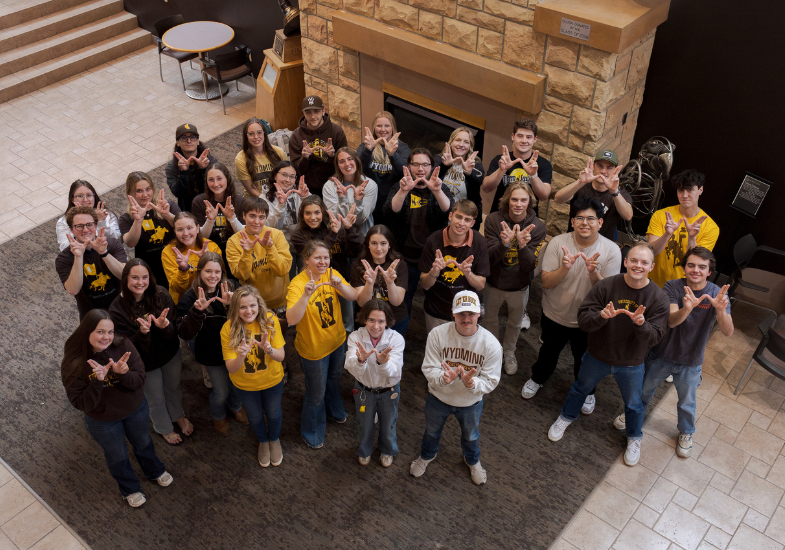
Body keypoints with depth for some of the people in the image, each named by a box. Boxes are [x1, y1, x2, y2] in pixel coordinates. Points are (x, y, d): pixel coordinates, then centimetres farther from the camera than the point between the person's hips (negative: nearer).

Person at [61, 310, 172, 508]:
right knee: (117, 455, 24)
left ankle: (155, 471, 62)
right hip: (103, 420, -2)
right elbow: (81, 404, -26)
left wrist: (122, 373, -41)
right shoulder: (72, 364, -29)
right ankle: (130, 489, 55)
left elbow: (139, 380, -21)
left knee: (143, 443, 30)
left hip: (136, 409, 2)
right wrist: (97, 381, -42)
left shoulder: (123, 346, -25)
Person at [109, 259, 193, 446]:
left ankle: (178, 416, 61)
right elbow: (126, 344, -22)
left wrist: (164, 326, -42)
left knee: (174, 388, 29)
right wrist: (142, 333, -42)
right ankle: (164, 428, 52)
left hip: (170, 353, 2)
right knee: (156, 398, 21)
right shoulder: (117, 309, -25)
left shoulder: (160, 294, -21)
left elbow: (175, 329, -18)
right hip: (146, 361, -2)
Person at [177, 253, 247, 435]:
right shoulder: (190, 298, -20)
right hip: (212, 353, -3)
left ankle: (235, 406, 58)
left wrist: (230, 305, -32)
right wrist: (197, 311, -41)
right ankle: (218, 416, 47)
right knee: (221, 391, 12)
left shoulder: (228, 289, -11)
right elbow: (185, 334, -26)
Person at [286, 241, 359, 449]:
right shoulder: (297, 285, -27)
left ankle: (334, 410, 60)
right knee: (316, 392, 13)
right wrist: (306, 295, -52)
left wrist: (340, 285, -38)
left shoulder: (331, 274, -10)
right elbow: (292, 319, -39)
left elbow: (354, 296, -18)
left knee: (334, 379, 30)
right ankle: (311, 431, 40)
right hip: (314, 348, -5)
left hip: (337, 340, 6)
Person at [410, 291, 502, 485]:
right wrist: (444, 378, -44)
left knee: (471, 436, 30)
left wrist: (471, 383, -42)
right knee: (432, 431, 30)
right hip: (438, 397, 0)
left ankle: (472, 460, 64)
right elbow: (428, 368, -22)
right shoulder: (437, 334, -27)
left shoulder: (491, 343, -26)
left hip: (471, 403, 0)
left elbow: (491, 381, -21)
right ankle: (427, 455, 64)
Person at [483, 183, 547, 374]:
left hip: (519, 286, 0)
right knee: (490, 319, 24)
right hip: (494, 283, 0)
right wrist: (504, 243, -42)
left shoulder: (537, 226, -19)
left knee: (515, 323, 24)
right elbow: (490, 257, -22)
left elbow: (530, 266, -21)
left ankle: (509, 353, 52)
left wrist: (522, 245, -41)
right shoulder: (494, 220, -20)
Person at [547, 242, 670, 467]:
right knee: (581, 389, 25)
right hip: (597, 356, 0)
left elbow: (655, 336, -21)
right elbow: (583, 319, -22)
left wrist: (641, 324, -42)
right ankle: (566, 417, 54)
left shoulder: (659, 297, -19)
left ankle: (634, 438, 52)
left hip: (631, 364, 0)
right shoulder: (606, 286, -22)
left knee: (633, 404, 23)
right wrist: (602, 316, -43)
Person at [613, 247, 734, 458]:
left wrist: (721, 310, -51)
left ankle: (686, 433, 50)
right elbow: (671, 321, -33)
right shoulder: (673, 287, -21)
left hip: (690, 362, 0)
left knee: (687, 403, 21)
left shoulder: (718, 294, -20)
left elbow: (728, 332, -29)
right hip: (662, 354, 0)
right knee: (644, 390, 24)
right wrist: (687, 309, -56)